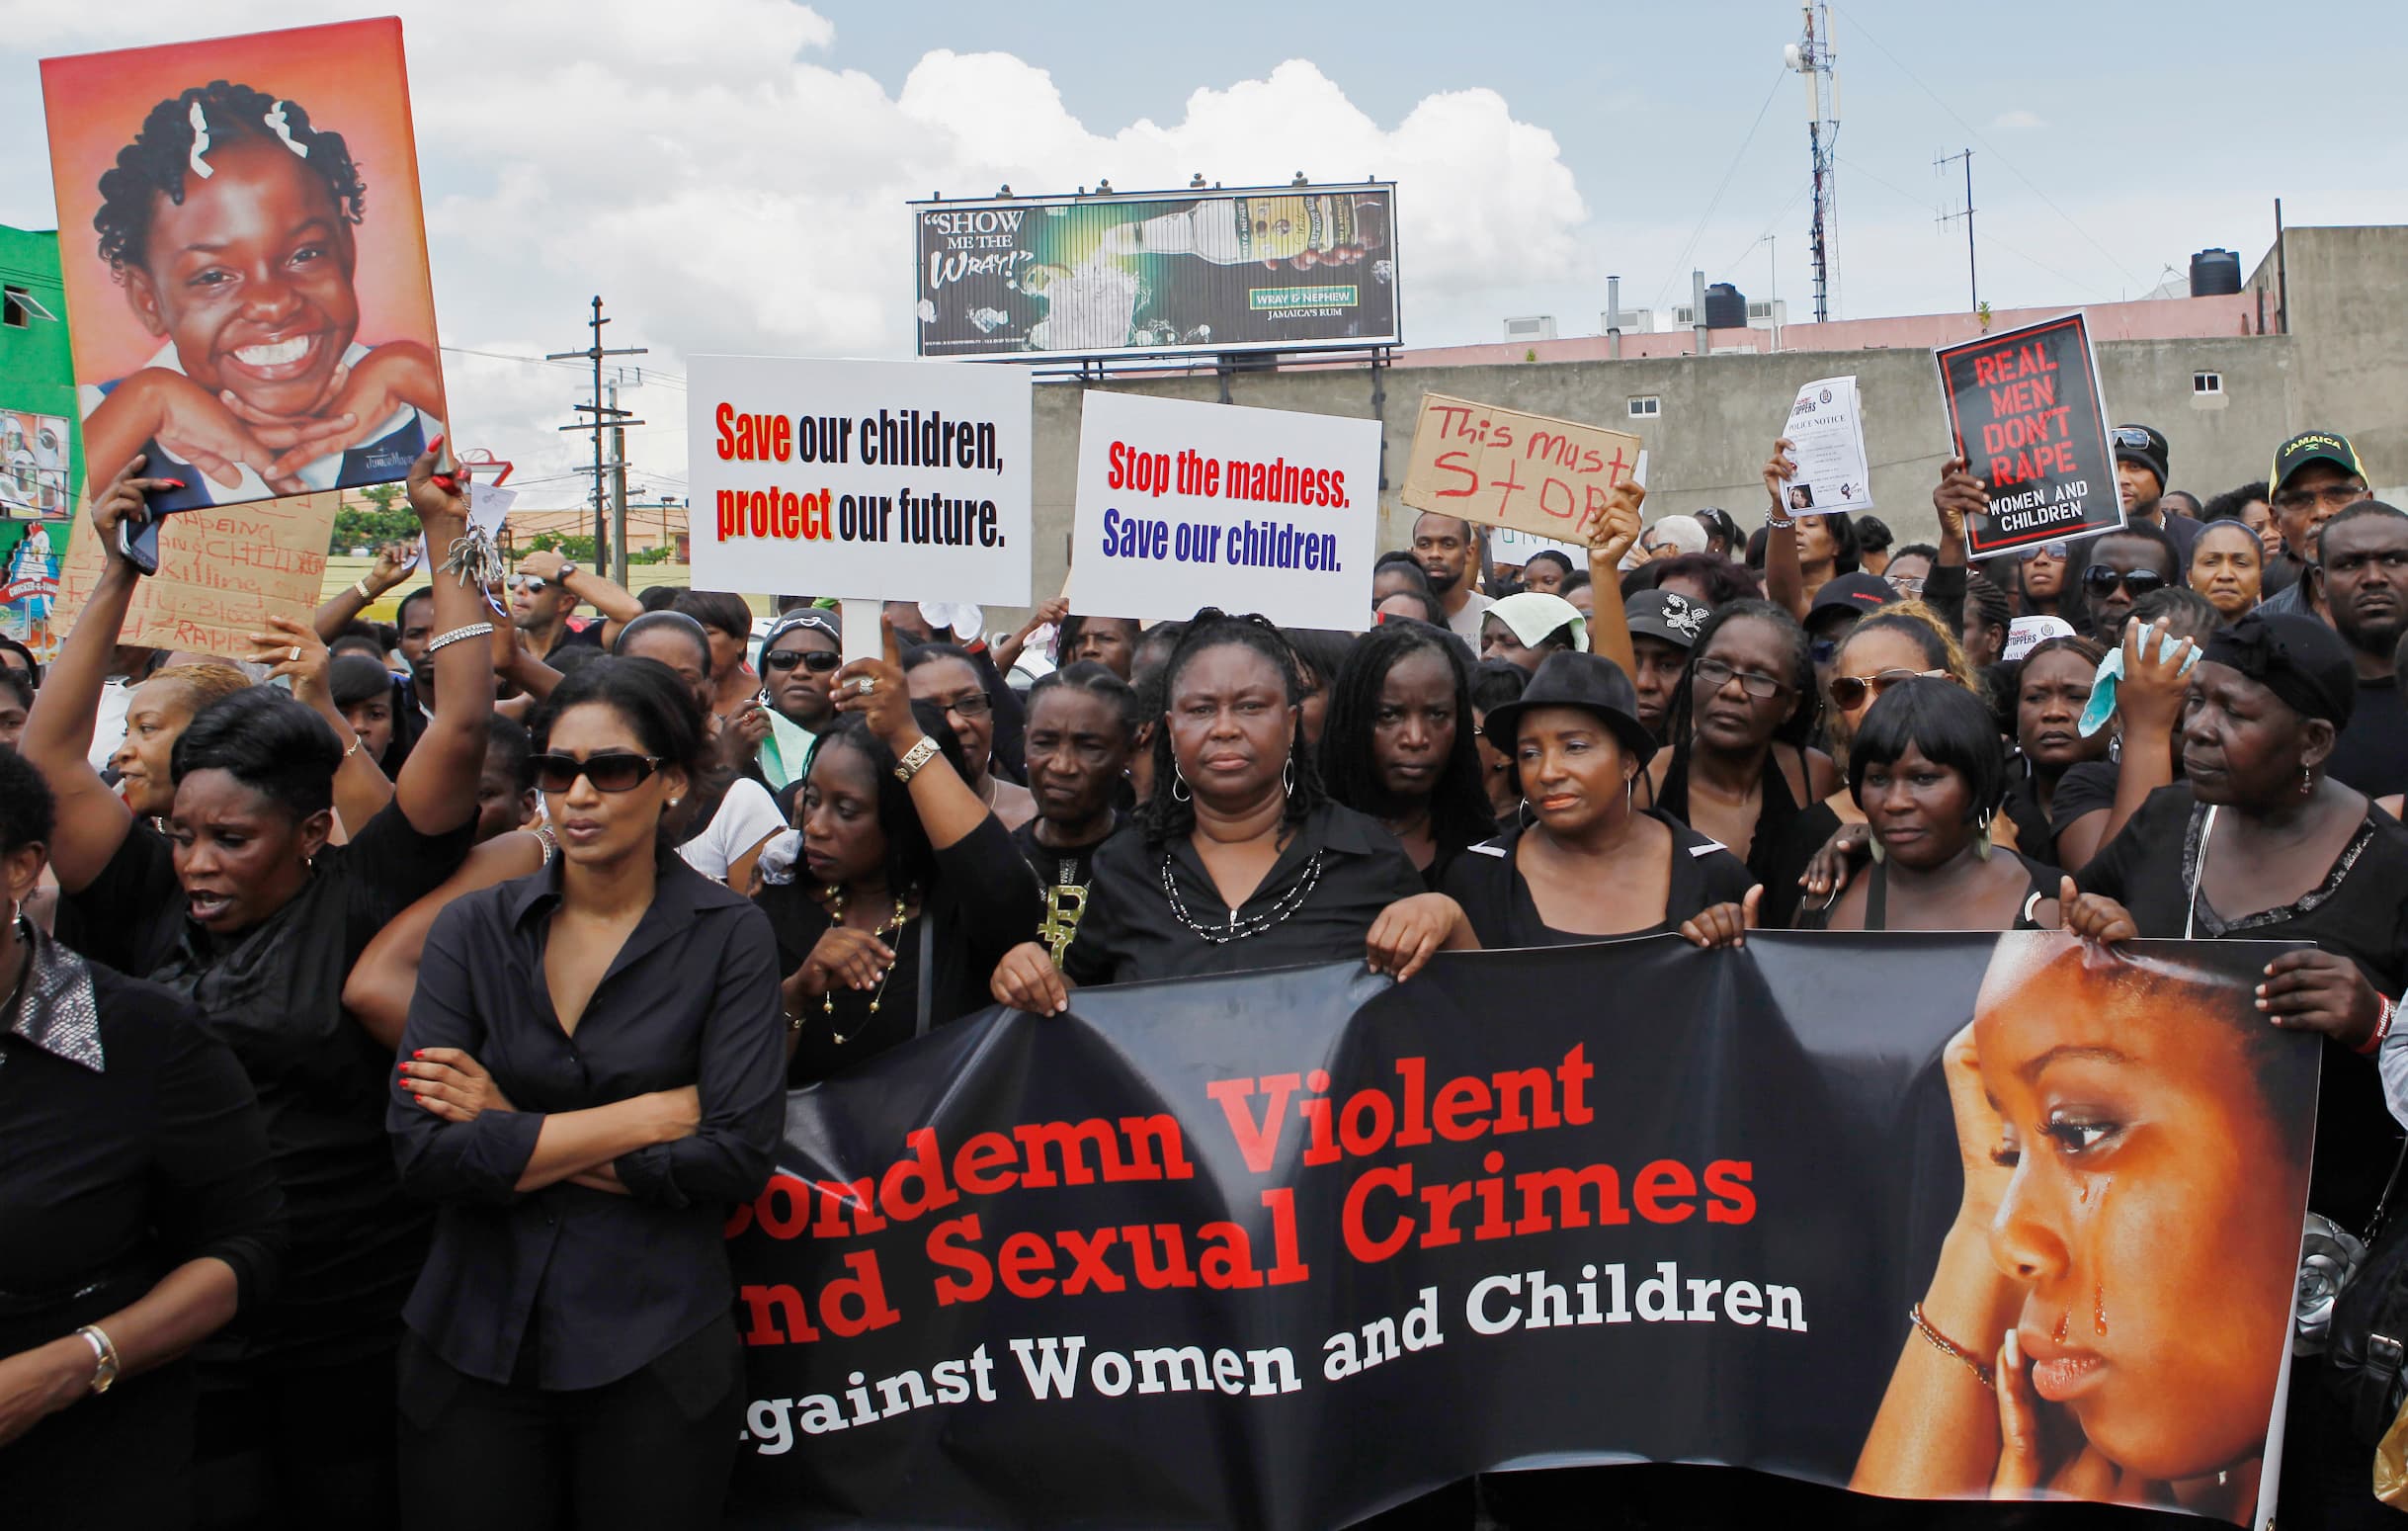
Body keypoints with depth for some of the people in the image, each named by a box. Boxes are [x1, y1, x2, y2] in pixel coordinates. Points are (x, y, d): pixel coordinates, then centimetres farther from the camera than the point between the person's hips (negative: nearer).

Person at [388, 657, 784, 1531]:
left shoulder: (728, 935, -4)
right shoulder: (474, 928, 1)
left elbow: (739, 1155, -14)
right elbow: (423, 1153, -10)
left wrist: (515, 1133, -13)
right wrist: (649, 1115, -14)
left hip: (657, 1355, -2)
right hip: (469, 1350, 2)